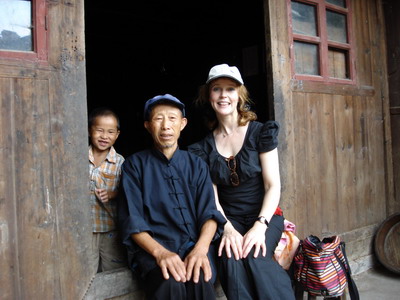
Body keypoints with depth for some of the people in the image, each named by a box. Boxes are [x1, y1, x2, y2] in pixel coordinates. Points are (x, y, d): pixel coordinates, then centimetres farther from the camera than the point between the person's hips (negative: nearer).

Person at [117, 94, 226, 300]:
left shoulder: (196, 165, 12)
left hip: (194, 244, 1)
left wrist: (201, 248, -17)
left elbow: (209, 213, 3)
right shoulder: (134, 165, 5)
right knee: (171, 283, -32)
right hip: (151, 248, -1)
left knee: (199, 280, -31)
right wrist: (160, 252, -20)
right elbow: (132, 221, -2)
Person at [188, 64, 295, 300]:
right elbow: (211, 196, 1)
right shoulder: (204, 147, 6)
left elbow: (273, 185, -6)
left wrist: (260, 226, -21)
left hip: (265, 216, -1)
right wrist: (227, 228, -18)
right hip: (229, 219, 2)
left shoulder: (261, 132, -1)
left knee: (253, 255, -32)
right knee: (231, 257, -31)